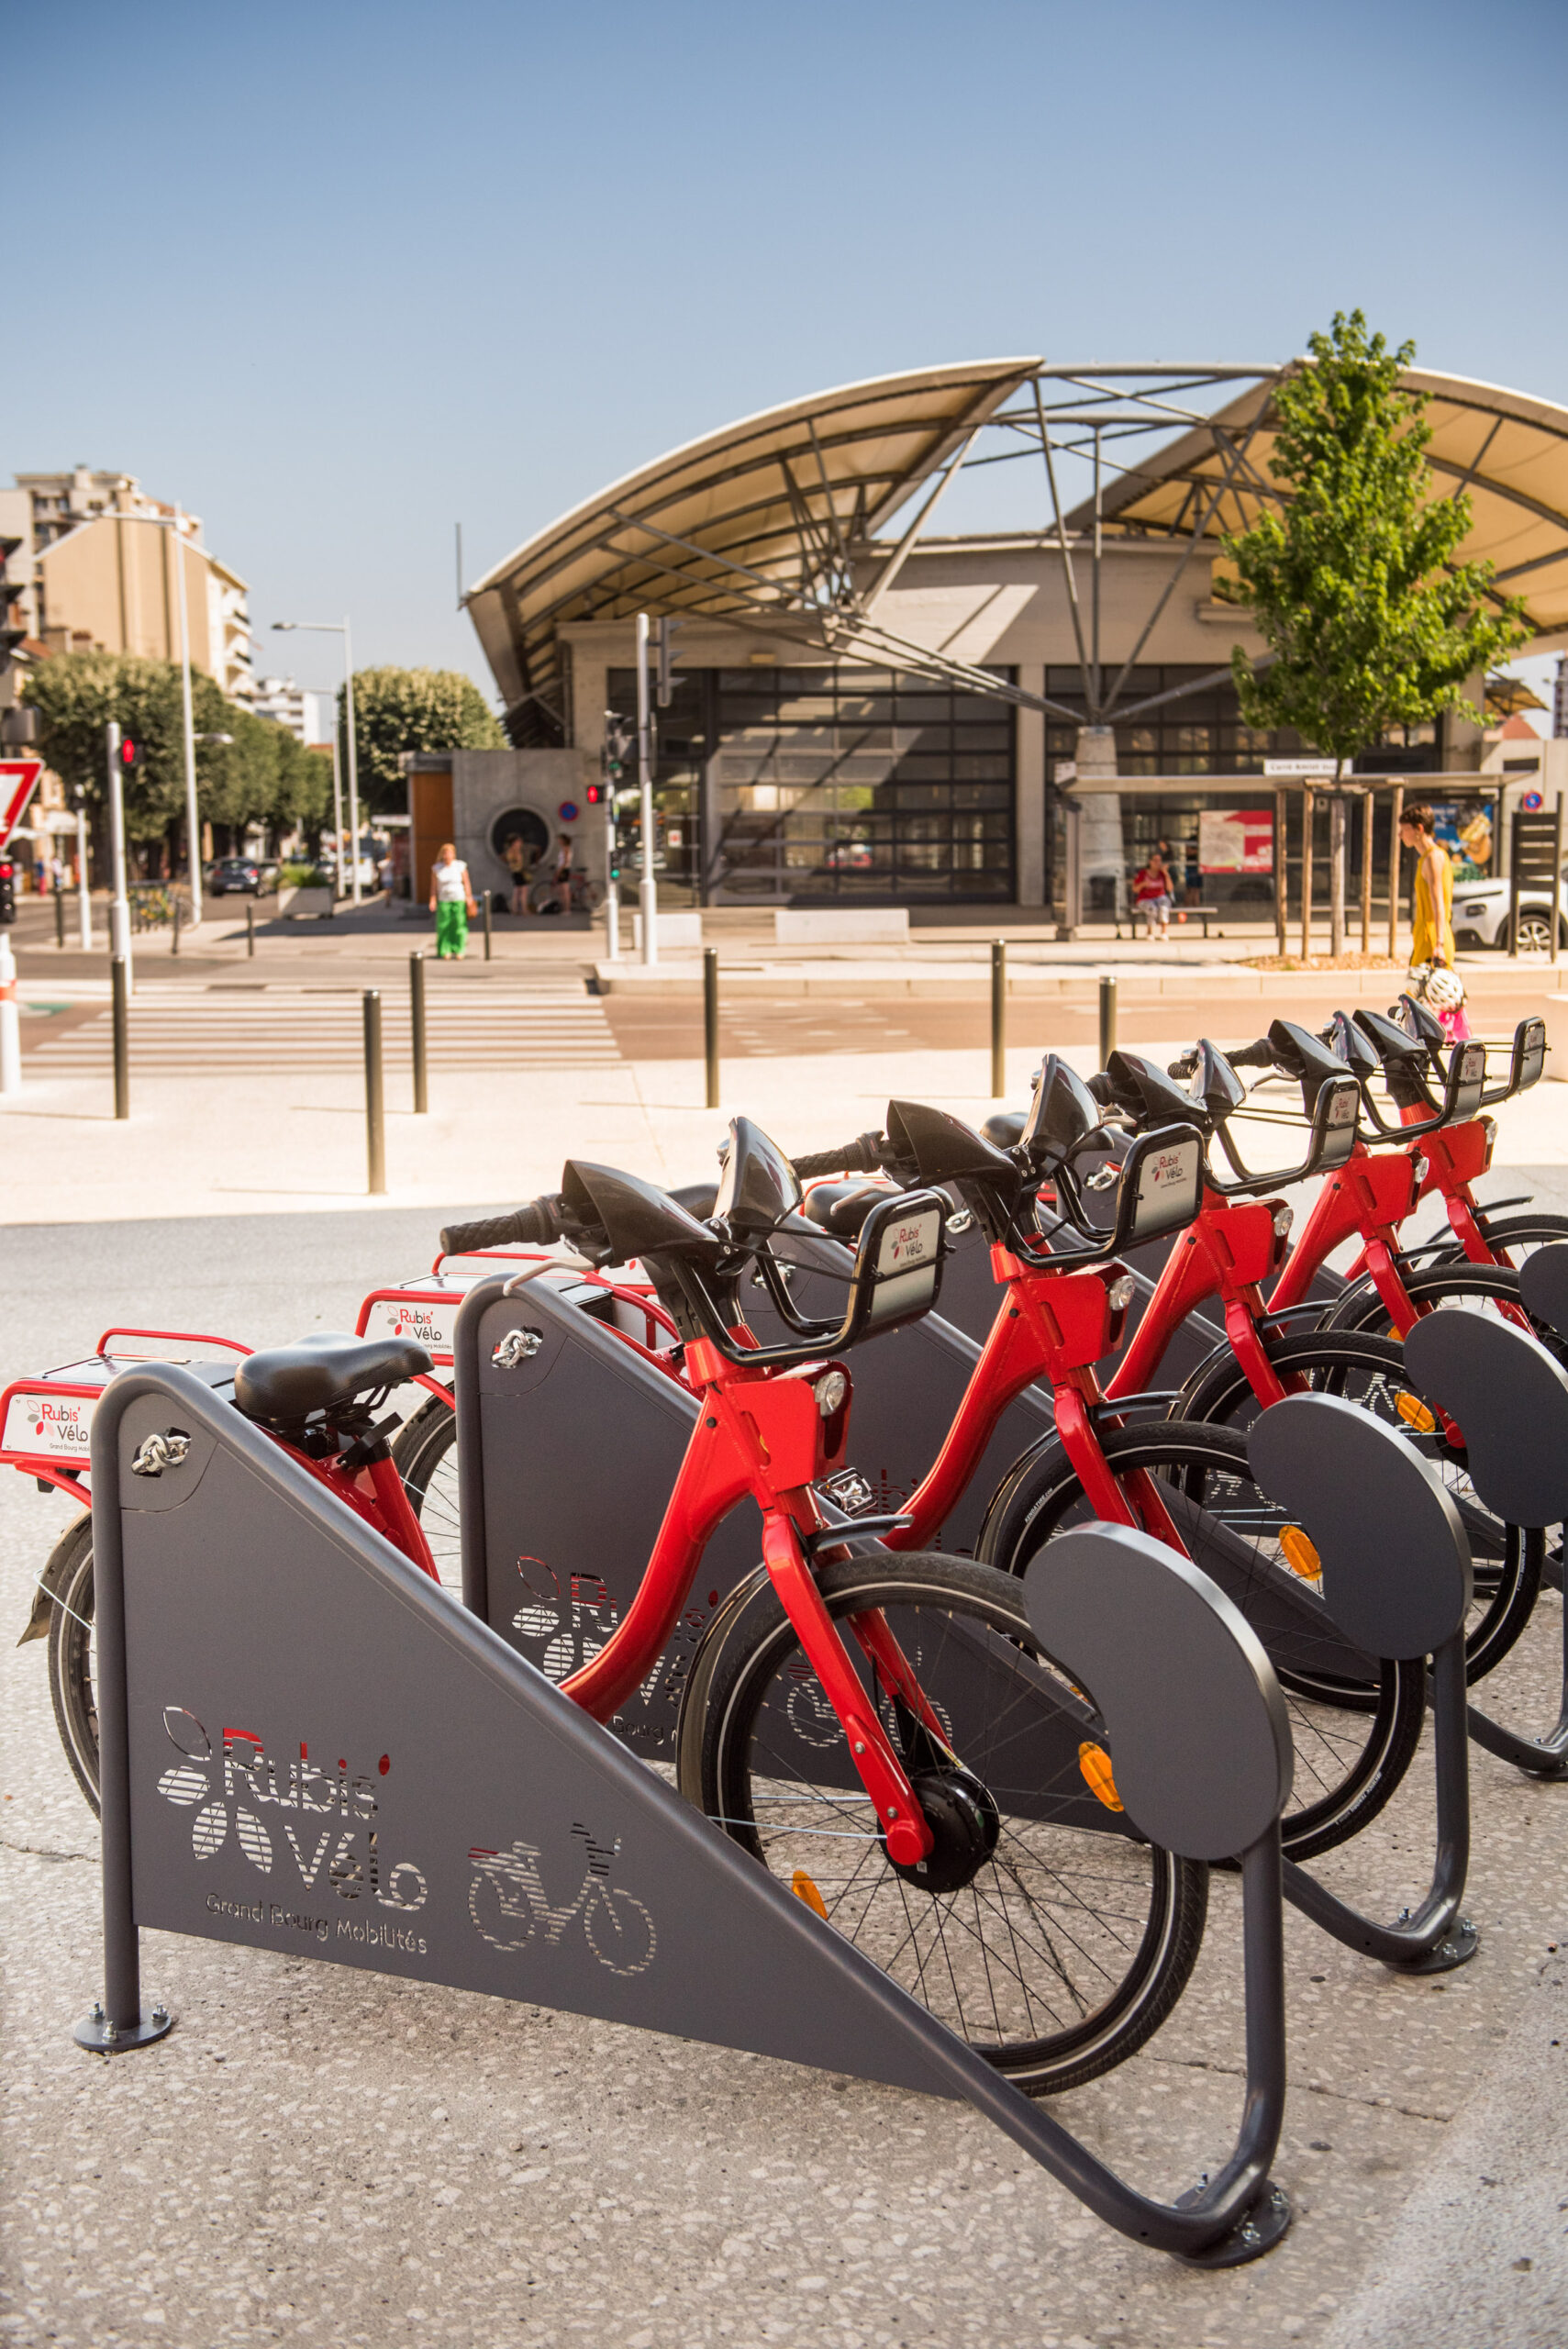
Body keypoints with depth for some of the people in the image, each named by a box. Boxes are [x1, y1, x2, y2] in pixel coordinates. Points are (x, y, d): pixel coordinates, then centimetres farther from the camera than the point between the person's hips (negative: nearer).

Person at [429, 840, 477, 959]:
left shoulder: (460, 866, -1)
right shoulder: (437, 868, 2)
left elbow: (466, 883, 4)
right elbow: (433, 886, 5)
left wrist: (469, 898, 0)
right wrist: (433, 900, -1)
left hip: (459, 900, -1)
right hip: (444, 900, 1)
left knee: (459, 925, -4)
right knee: (443, 926, -2)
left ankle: (458, 952, 3)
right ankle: (444, 952, 5)